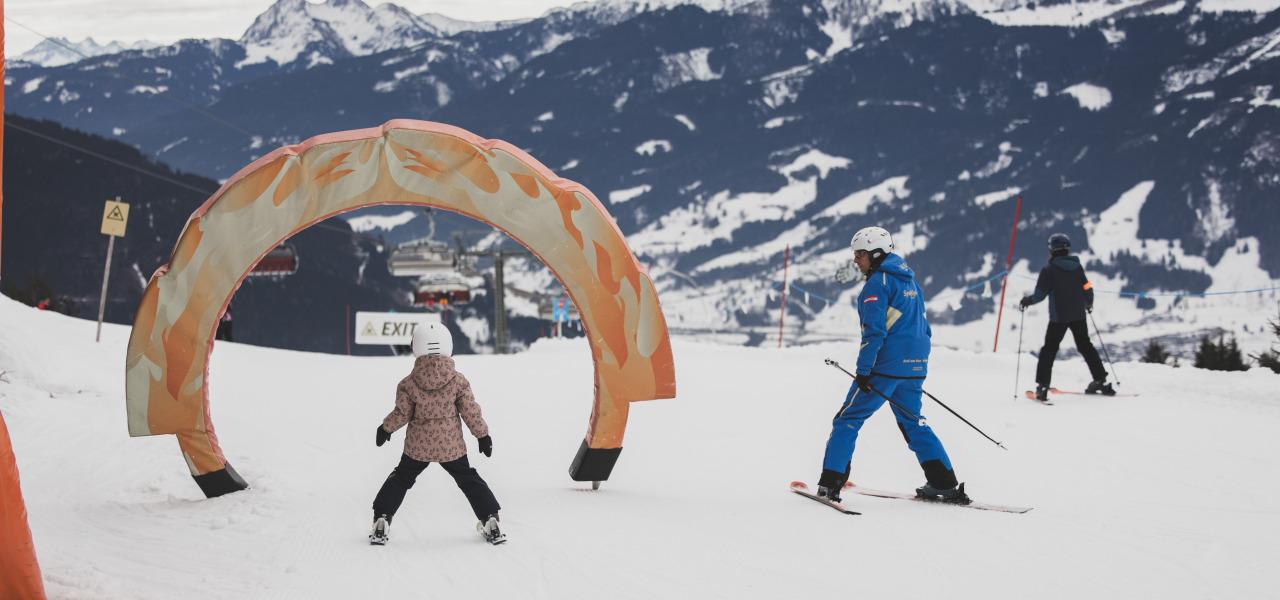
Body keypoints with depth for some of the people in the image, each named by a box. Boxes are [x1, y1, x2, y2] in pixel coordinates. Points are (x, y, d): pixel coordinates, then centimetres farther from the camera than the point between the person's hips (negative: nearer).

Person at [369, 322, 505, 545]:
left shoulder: (409, 384, -11)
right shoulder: (458, 380, -11)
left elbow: (401, 414, -4)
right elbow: (470, 412, -6)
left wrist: (385, 428, 15)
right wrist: (483, 435, 8)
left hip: (418, 446, 0)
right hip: (452, 445, 0)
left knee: (400, 479, 18)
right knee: (469, 480, 15)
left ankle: (381, 520, 13)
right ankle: (490, 520, 10)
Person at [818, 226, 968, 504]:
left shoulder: (878, 282, -10)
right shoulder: (909, 280, 17)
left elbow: (874, 330, -18)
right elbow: (922, 327, 22)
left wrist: (863, 370, -18)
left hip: (885, 366, -8)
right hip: (915, 367, 8)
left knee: (848, 420, -2)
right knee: (913, 424, 17)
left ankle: (830, 482, -8)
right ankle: (945, 484, 13)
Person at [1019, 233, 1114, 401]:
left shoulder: (1049, 270, -10)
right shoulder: (1078, 267, 2)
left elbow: (1040, 294, -12)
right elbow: (1087, 289, 4)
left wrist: (1026, 301, 6)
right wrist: (1089, 304, 24)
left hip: (1058, 317, -4)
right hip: (1078, 316, 4)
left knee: (1049, 349, 4)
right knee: (1085, 346, 19)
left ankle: (1042, 387, -4)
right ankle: (1100, 380, 20)